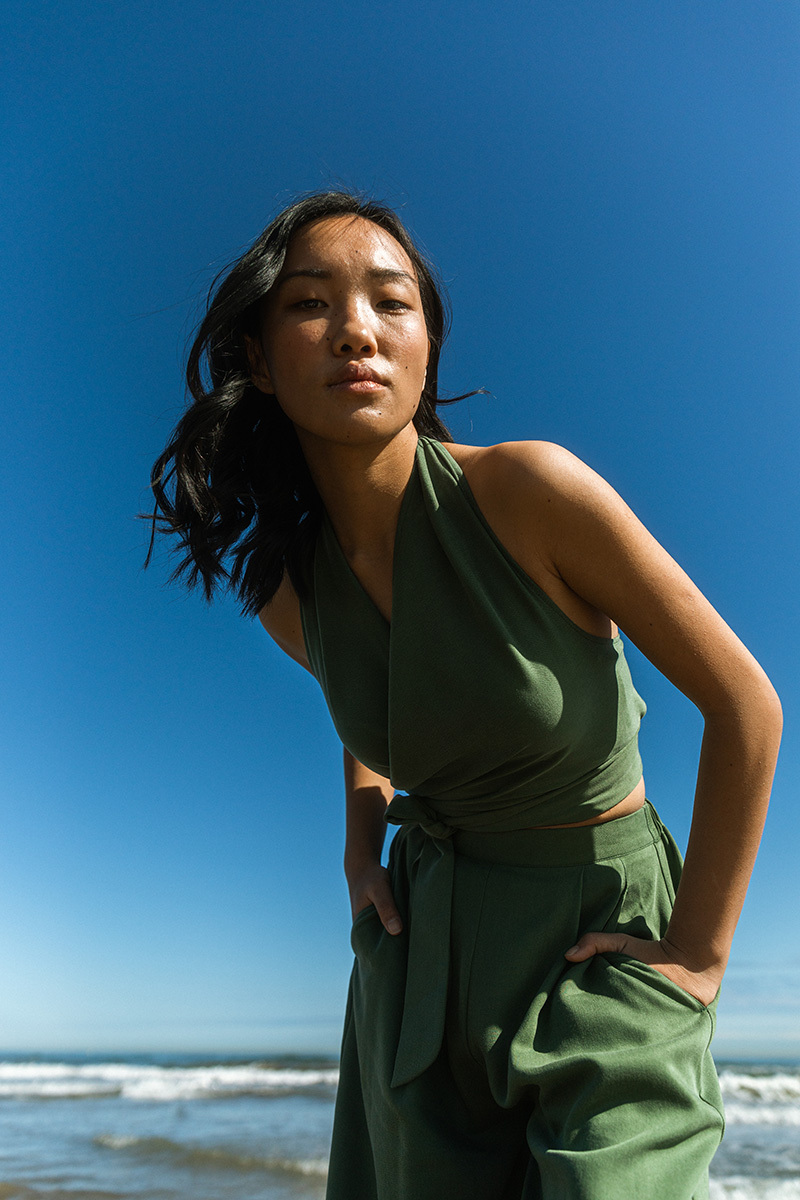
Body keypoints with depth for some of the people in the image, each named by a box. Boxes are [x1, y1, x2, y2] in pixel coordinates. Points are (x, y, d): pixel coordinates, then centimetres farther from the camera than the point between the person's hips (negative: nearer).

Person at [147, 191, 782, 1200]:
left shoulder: (533, 489, -23)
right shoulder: (287, 595, -7)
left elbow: (746, 705, -16)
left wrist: (697, 956, -12)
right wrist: (360, 851, 4)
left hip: (603, 931, -3)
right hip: (424, 939, 4)